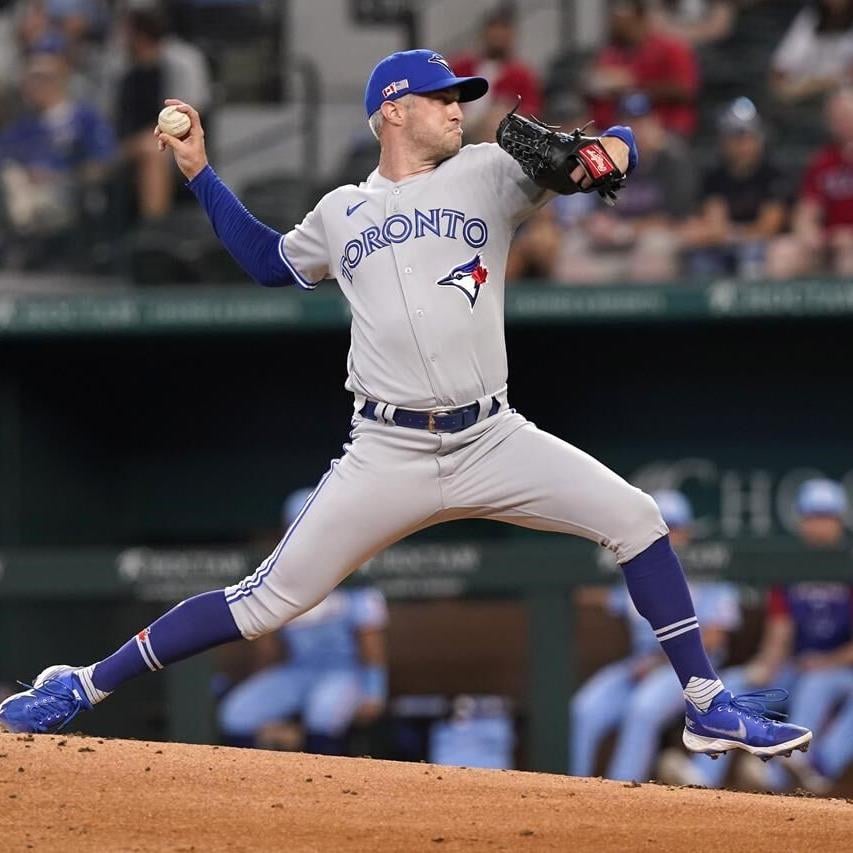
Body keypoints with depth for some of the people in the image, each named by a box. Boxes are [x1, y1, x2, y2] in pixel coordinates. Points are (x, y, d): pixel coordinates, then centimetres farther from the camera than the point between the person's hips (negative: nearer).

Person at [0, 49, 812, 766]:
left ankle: (707, 705, 0)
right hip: (386, 457, -1)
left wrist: (609, 151, -26)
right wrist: (199, 172, 26)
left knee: (636, 518, -11)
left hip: (493, 441, 1)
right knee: (268, 601, -5)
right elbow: (270, 261, 31)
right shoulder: (341, 212, 12)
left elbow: (609, 148, -1)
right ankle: (82, 686, 5)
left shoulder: (488, 173, 7)